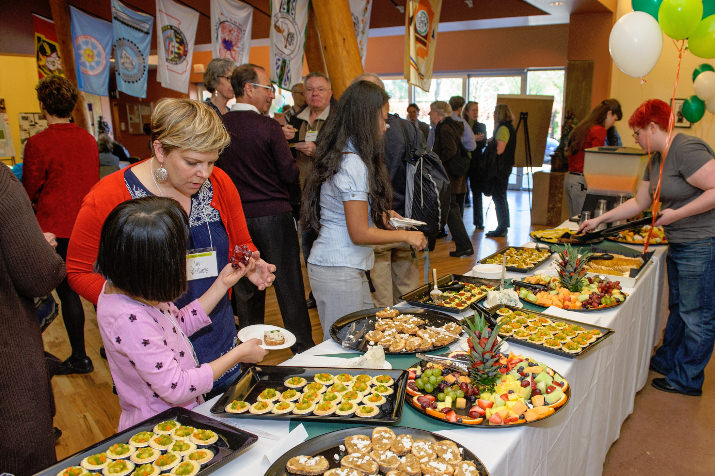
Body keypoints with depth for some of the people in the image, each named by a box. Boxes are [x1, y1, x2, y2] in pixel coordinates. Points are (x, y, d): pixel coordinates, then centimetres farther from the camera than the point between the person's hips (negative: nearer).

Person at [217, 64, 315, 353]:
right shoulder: (268, 127, -13)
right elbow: (289, 173, -11)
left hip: (237, 216, 5)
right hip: (273, 214, -5)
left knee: (246, 285, 15)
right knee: (288, 284, 6)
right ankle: (303, 346, 16)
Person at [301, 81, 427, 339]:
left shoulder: (340, 156, 10)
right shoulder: (354, 165, -20)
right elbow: (359, 234, -19)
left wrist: (378, 214, 20)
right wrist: (405, 235, -8)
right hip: (338, 272, -10)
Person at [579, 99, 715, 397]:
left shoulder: (686, 150, -19)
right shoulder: (656, 160, 12)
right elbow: (639, 203, 20)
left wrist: (677, 213, -21)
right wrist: (600, 220, 18)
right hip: (678, 244, 10)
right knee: (678, 308, 21)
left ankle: (687, 380, 16)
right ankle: (666, 361, 36)